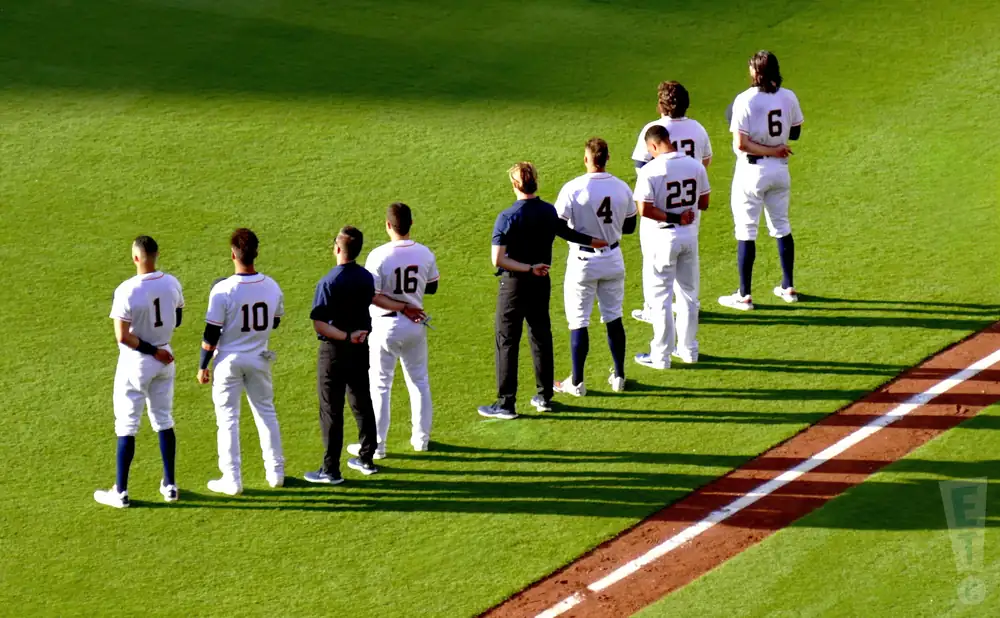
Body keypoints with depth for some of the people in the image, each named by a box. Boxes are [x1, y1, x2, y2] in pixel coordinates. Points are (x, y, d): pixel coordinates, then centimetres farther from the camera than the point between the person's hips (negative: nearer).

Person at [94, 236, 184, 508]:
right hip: (165, 359, 5)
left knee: (126, 425, 3)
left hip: (136, 362, -5)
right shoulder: (172, 284, -5)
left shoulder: (127, 291, -23)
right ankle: (169, 485, 22)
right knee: (164, 420, 17)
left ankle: (120, 492, 8)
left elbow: (123, 337, -24)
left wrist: (152, 351, -15)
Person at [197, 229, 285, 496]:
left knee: (228, 418, 6)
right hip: (259, 359, 4)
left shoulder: (223, 290, -21)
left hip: (229, 361, -4)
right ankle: (276, 472, 23)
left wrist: (203, 366, -4)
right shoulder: (272, 287, -8)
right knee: (266, 412, 18)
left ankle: (232, 479, 7)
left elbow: (211, 334, -15)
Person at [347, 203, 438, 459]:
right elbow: (432, 287, 8)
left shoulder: (379, 256, -19)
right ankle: (421, 437, 26)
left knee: (379, 385, 5)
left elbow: (372, 296, -21)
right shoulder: (424, 254, -6)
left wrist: (402, 308, -15)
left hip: (385, 325, -4)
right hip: (415, 325, 4)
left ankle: (376, 445, 8)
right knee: (419, 381, 19)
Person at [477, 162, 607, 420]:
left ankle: (506, 403, 2)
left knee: (507, 342, 1)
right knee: (541, 337, 16)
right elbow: (567, 233, 19)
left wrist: (529, 268, -17)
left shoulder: (507, 217, -18)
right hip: (542, 283, 5)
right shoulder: (550, 212, -2)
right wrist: (593, 242, 36)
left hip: (514, 284, -5)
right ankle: (545, 397, 22)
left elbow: (497, 260, -23)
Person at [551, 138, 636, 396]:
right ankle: (619, 377, 22)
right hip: (613, 259, 4)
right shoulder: (622, 188, -4)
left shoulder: (573, 189, -18)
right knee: (614, 318, 16)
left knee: (578, 321, 5)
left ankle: (577, 382, 9)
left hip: (583, 261, -4)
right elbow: (629, 227, 7)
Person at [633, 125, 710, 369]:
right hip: (690, 236, 5)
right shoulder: (695, 166, -1)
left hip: (663, 238, -5)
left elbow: (644, 210, -22)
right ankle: (689, 349, 25)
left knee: (660, 296, 3)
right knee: (688, 293, 17)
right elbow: (703, 203, 7)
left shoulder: (651, 171, -17)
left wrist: (671, 217, -14)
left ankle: (661, 355, 7)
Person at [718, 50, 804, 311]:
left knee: (746, 231, 1)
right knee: (781, 226, 18)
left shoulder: (745, 101, -17)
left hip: (752, 171, -5)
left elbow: (741, 144, -21)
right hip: (780, 171, 5)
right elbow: (795, 133, 11)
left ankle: (744, 295, 3)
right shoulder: (788, 97, -1)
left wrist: (771, 151, -14)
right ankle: (788, 288, 24)